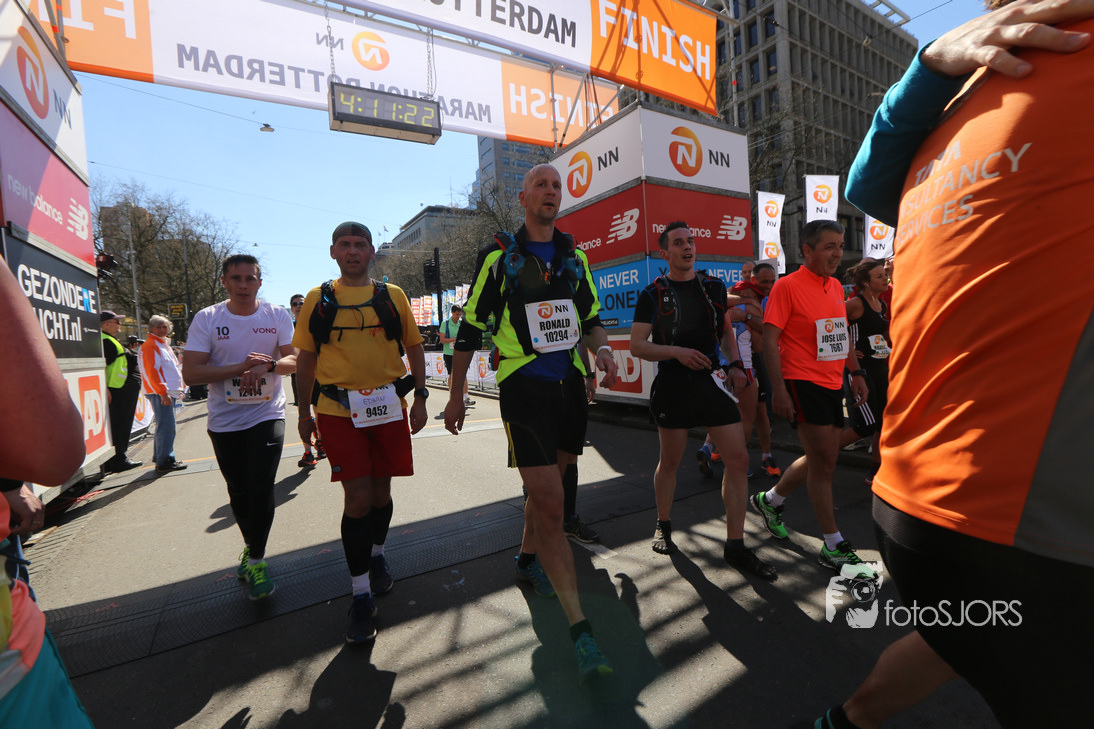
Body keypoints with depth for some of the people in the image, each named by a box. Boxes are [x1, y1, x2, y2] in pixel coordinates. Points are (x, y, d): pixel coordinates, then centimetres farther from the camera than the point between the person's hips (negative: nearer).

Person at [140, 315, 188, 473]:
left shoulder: (165, 345, 22)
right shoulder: (149, 346, -9)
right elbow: (152, 371, -17)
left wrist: (180, 387, 23)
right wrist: (162, 392, -22)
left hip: (169, 392, 10)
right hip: (160, 393, -10)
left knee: (164, 426, 15)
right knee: (167, 427, -10)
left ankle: (159, 459, 23)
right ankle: (164, 462, -6)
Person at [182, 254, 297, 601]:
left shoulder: (277, 316, 0)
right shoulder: (206, 319, -2)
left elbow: (295, 360, -3)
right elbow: (191, 372, -9)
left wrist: (268, 365, -23)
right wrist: (241, 367, -20)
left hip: (267, 415, -1)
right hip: (224, 420, 2)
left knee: (260, 490, -9)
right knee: (239, 495, 14)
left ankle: (256, 559, 9)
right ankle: (252, 547, 38)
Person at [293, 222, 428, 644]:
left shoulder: (393, 296, 6)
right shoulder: (318, 299, 6)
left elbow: (414, 347, 9)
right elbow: (306, 358, 10)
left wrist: (420, 397, 2)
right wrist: (304, 411, 9)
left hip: (389, 407, 2)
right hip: (338, 410, -1)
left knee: (380, 492, 13)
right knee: (357, 498, -5)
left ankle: (377, 557, 40)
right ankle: (361, 597, 9)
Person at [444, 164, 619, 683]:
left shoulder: (574, 256, 12)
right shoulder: (497, 256, 0)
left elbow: (592, 319, 17)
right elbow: (470, 327, 2)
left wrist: (603, 350, -5)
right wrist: (456, 395, 2)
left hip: (571, 386, 5)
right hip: (524, 388, -5)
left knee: (544, 487, 19)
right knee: (549, 503, -10)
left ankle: (528, 558, 45)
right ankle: (580, 630, -2)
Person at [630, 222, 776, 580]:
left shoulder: (714, 286, 11)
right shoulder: (652, 293, -2)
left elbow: (726, 330, 21)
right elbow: (637, 345, -5)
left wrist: (735, 363, 4)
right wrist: (677, 352, -19)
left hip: (712, 380, 4)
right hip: (673, 385, -3)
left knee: (738, 458, -2)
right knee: (670, 461, 9)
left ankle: (735, 546, 11)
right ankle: (663, 526, 33)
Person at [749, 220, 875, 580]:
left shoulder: (836, 287, 13)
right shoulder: (787, 286, -11)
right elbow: (770, 339, -15)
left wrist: (856, 372, 19)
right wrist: (778, 389, -21)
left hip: (833, 384, 8)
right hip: (803, 384, -8)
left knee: (822, 459, 13)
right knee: (824, 460, -4)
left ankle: (769, 500, 34)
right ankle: (834, 547, 10)